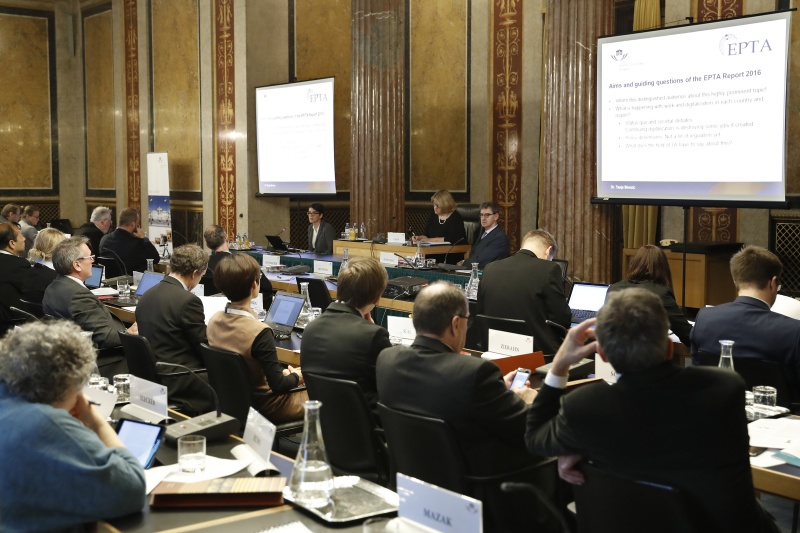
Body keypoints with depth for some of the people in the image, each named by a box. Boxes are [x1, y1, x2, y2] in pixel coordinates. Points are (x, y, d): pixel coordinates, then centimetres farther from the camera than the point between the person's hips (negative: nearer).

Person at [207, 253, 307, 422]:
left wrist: (281, 372, 7)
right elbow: (278, 385, -25)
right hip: (264, 406, -8)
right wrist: (296, 377, -4)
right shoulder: (259, 332, -30)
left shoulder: (214, 321, -7)